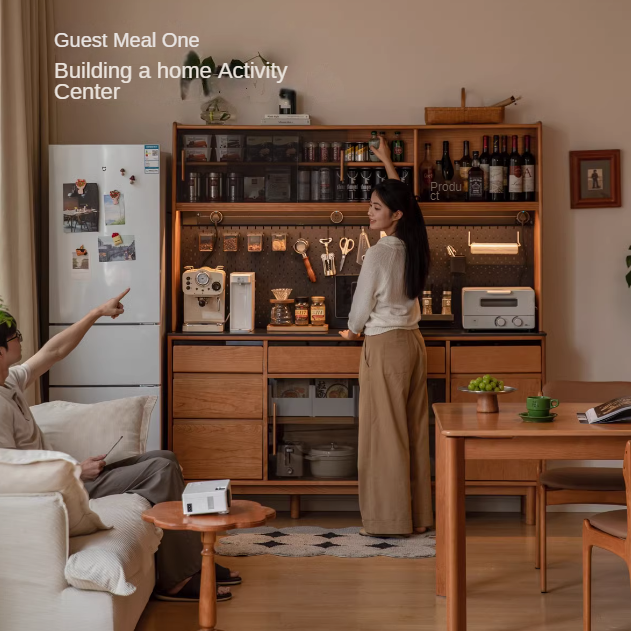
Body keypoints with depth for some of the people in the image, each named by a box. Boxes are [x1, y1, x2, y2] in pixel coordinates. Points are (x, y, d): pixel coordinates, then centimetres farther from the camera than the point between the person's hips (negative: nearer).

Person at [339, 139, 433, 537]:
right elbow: (402, 199, 23)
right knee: (415, 431, 10)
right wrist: (387, 162, 35)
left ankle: (391, 519, 1)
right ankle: (419, 516, 16)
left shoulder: (379, 253, -17)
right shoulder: (413, 246, 5)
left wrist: (352, 331, 13)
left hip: (385, 347, -8)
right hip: (413, 342, 8)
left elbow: (363, 305, -9)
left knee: (385, 434, -2)